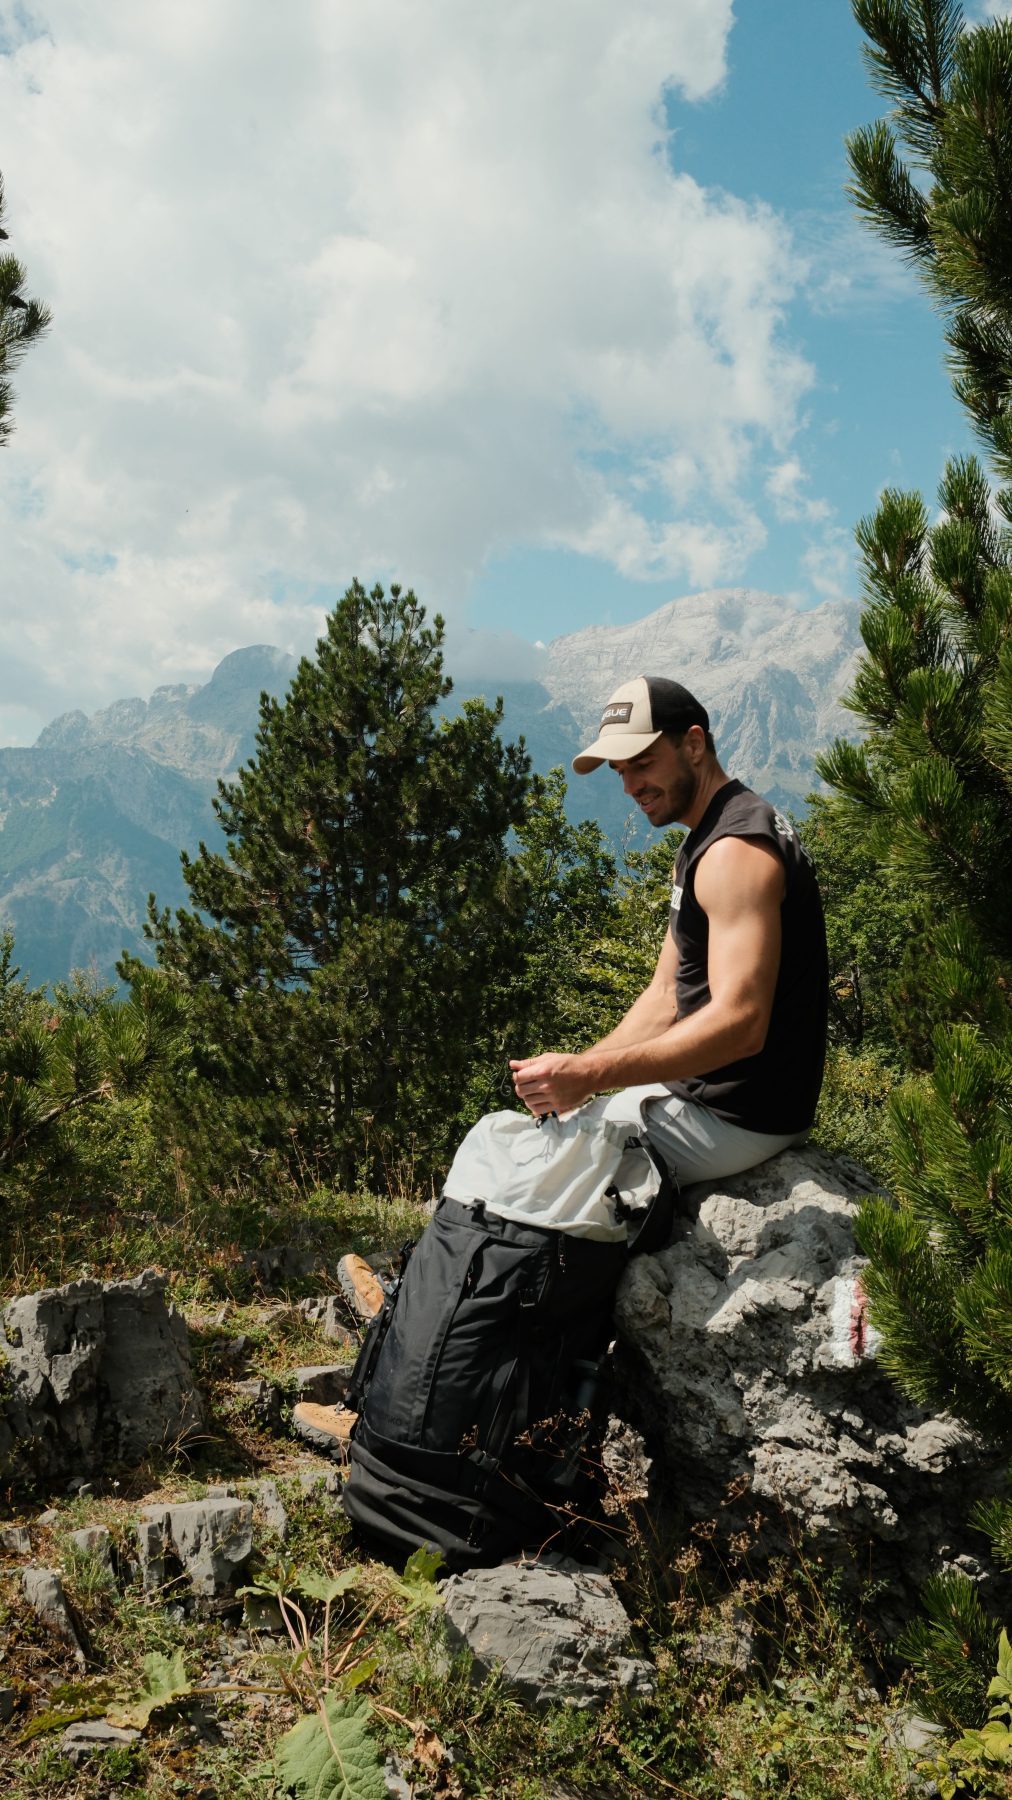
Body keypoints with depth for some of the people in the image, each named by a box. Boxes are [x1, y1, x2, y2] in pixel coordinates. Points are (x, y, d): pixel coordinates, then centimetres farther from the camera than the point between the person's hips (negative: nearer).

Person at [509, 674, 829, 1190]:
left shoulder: (736, 849, -21)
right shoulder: (702, 843, 13)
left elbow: (738, 1023, -31)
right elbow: (666, 998, 11)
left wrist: (590, 1075, -32)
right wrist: (571, 1073, -3)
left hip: (738, 1120, -10)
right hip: (703, 1091, 10)